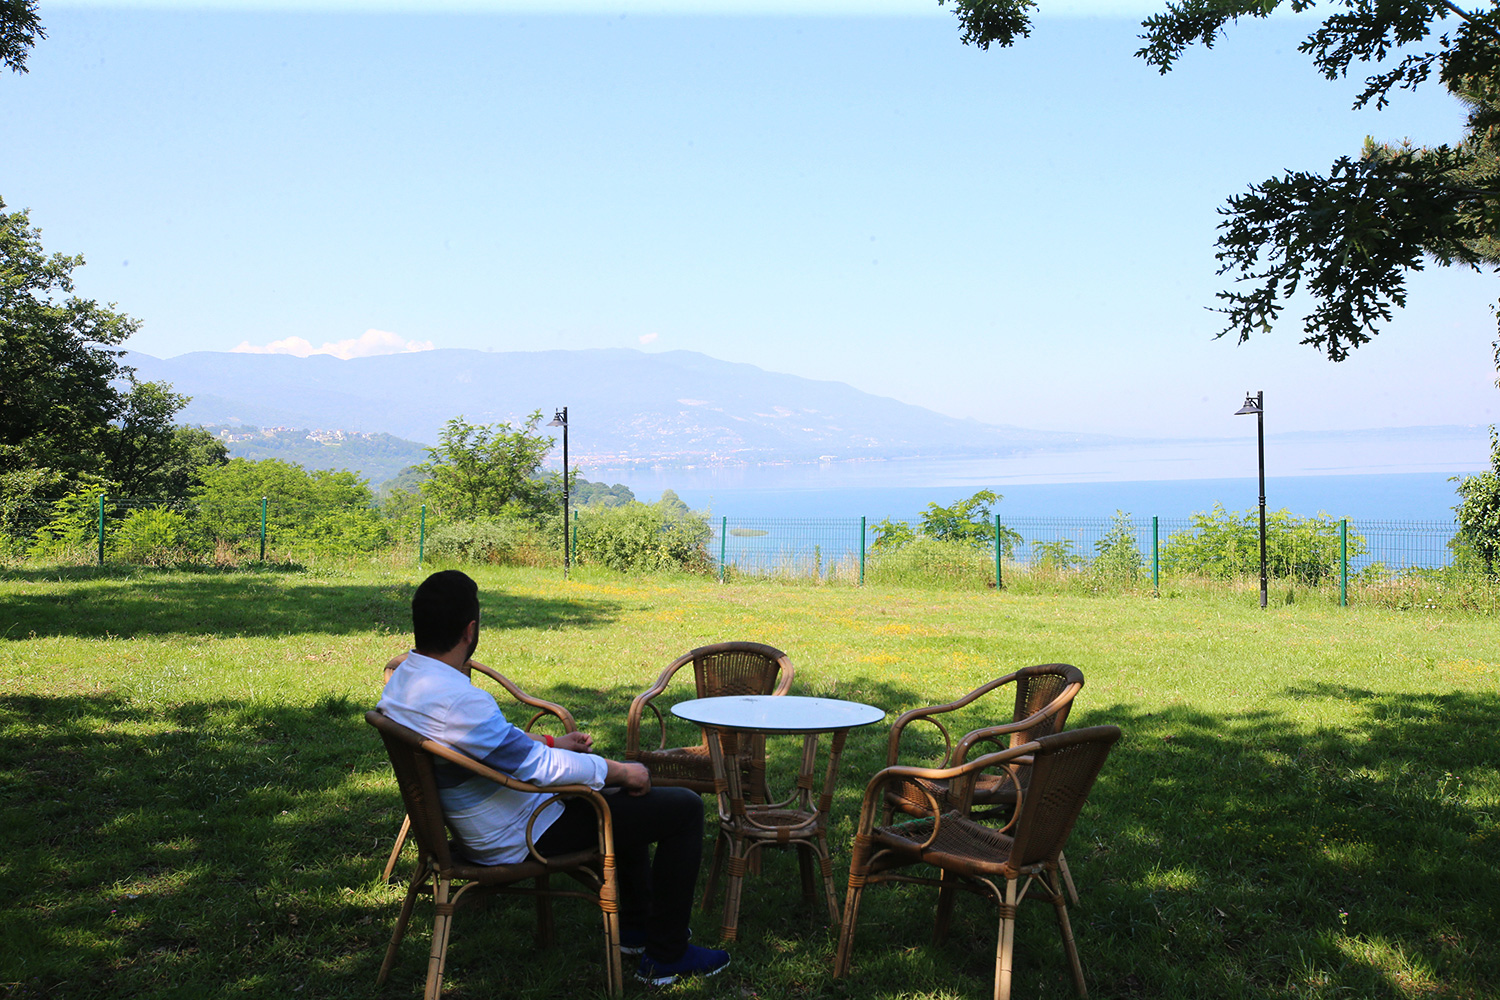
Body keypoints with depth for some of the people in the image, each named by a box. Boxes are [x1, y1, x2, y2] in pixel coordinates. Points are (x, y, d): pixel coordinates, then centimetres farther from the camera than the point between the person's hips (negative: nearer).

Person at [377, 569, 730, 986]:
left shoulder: (402, 679, -1)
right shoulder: (458, 701, -34)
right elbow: (539, 766, -28)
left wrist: (550, 742, 16)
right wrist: (620, 771, -15)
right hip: (520, 839, -10)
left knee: (629, 786, 29)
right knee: (684, 808, -4)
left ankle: (635, 925, 38)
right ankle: (665, 957, 8)